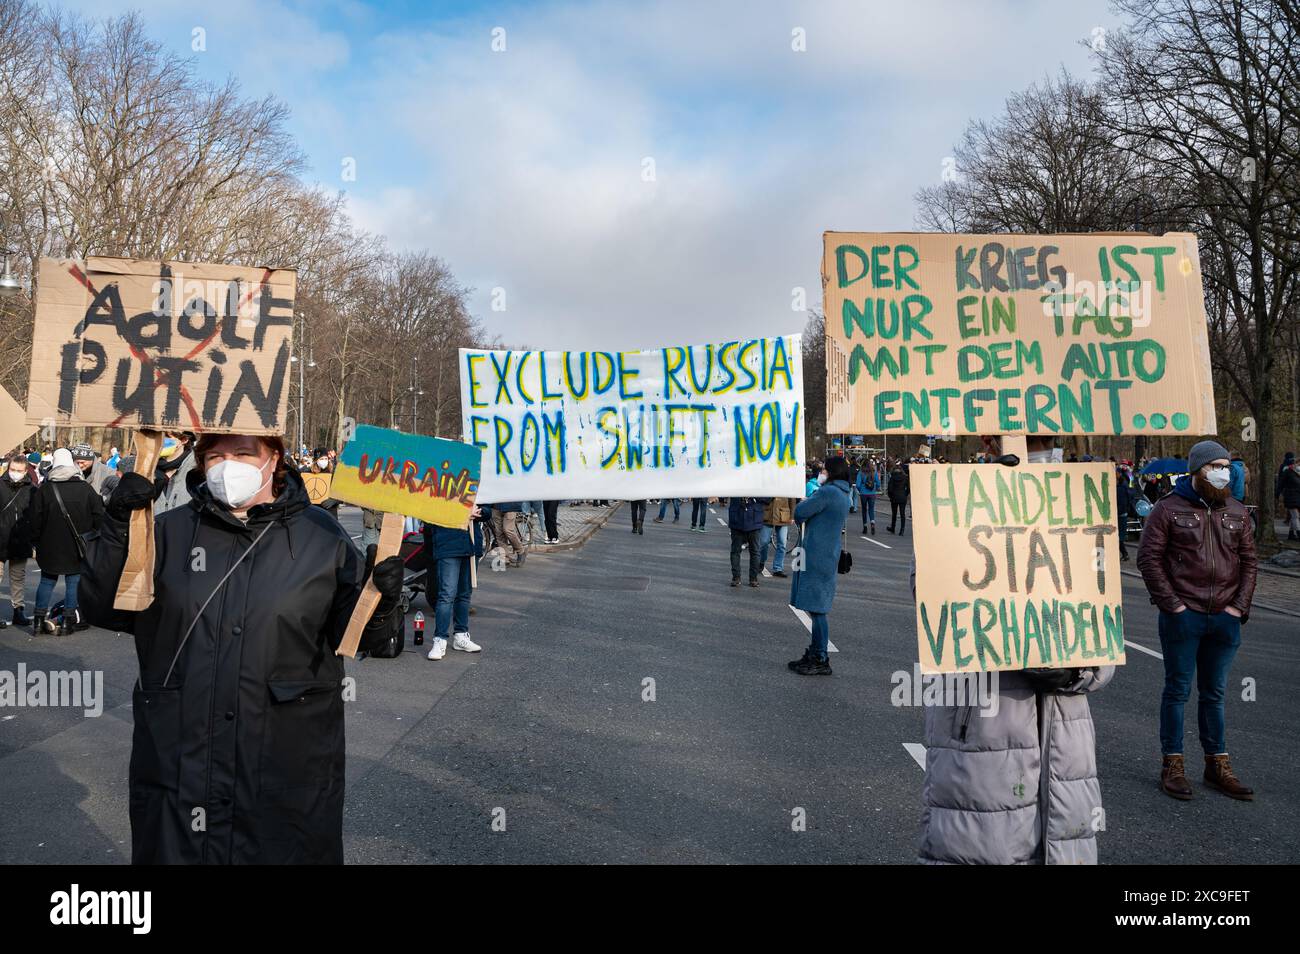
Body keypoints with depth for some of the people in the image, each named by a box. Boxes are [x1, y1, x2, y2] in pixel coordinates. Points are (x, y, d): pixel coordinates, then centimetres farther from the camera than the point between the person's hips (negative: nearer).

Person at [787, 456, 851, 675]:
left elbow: (800, 513, -14)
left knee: (816, 608, -5)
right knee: (816, 608, 15)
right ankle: (814, 654, 23)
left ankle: (821, 661, -1)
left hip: (816, 557, -10)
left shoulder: (828, 492, -16)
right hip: (827, 557, 10)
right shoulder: (843, 495, 16)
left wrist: (803, 501, 5)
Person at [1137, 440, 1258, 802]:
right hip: (1182, 617, -4)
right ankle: (1172, 765, 12)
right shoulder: (1168, 509, -5)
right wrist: (1172, 604, -12)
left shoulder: (1236, 512, 10)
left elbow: (1248, 560, 13)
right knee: (1178, 689, 4)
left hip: (1225, 618, 4)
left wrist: (1240, 605, 2)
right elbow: (1149, 557, -7)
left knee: (1214, 693, 13)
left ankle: (1217, 765, 22)